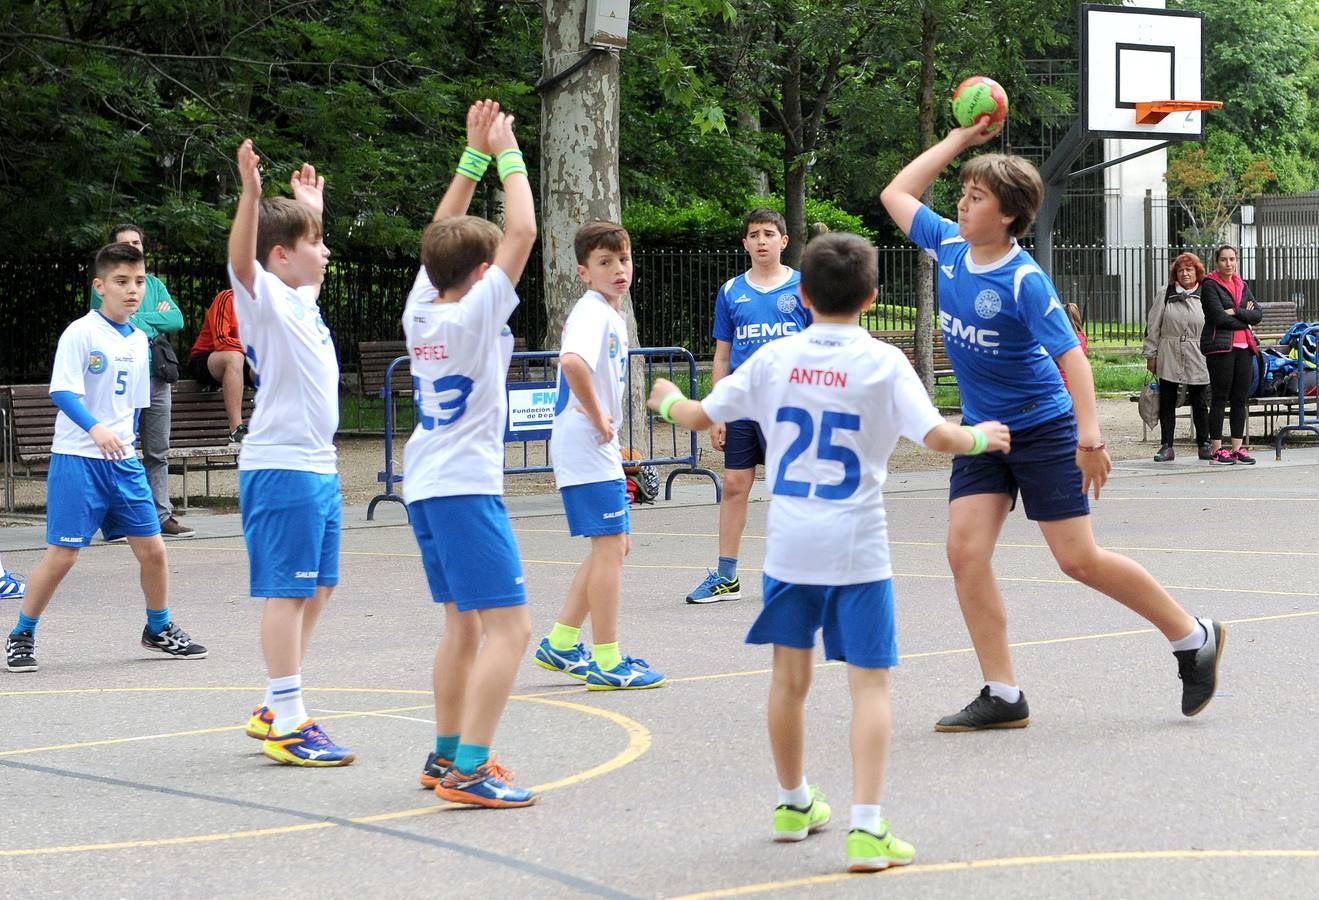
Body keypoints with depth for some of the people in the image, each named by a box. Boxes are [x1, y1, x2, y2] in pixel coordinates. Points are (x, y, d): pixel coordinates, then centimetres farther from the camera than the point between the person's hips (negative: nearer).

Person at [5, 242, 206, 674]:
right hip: (76, 459, -6)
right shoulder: (80, 333, -10)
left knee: (152, 548, 5)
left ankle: (158, 629, 25)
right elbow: (62, 391, -20)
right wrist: (96, 429, -35)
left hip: (123, 460, 6)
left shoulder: (139, 340, 10)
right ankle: (21, 636, 9)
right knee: (62, 554, -6)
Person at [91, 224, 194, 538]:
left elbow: (177, 320, 6)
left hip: (157, 375, 5)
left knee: (158, 452, 7)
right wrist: (156, 320, 0)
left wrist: (138, 319, -3)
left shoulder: (155, 285, 17)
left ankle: (162, 516, 10)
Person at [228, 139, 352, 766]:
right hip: (281, 468, -10)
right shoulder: (264, 297, -8)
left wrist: (312, 206, 46)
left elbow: (309, 261, 40)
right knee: (286, 591, -9)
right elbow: (242, 257, -30)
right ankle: (286, 725, -8)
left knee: (316, 588, 13)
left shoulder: (302, 300, 16)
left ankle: (277, 710, 21)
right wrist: (250, 193, -41)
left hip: (319, 467, 10)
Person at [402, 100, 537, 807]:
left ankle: (447, 755, 24)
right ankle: (469, 769, -18)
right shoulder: (475, 314, -13)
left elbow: (443, 237, 19)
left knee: (464, 623, 18)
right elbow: (522, 231, -13)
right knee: (508, 626, -10)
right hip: (466, 485, -9)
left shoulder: (420, 310, 6)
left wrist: (475, 156, 16)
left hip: (425, 484, 9)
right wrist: (505, 154, -2)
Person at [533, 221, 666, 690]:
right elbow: (572, 361, -36)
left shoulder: (610, 316, 15)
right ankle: (606, 662, -3)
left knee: (613, 544, 17)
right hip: (587, 446, -10)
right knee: (610, 546, -7)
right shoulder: (593, 313, -17)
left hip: (599, 446, 10)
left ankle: (561, 643, 22)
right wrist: (597, 418, -25)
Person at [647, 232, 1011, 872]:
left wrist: (668, 401, 29)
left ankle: (794, 802, 35)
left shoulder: (775, 359, 1)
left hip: (789, 546, 3)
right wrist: (981, 437, 6)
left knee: (790, 676, 17)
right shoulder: (882, 363, -7)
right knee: (870, 681, -2)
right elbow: (938, 437, -15)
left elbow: (700, 417, 7)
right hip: (857, 548, -3)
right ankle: (866, 827, -12)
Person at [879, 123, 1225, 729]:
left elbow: (1071, 355, -25)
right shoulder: (949, 249, -1)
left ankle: (1193, 638, 15)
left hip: (1043, 430, -6)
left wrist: (1089, 438, -34)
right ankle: (1002, 697, -2)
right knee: (965, 552, -8)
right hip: (981, 430, 7)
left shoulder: (1024, 281, -21)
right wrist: (959, 140, 7)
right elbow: (896, 193, 13)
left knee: (1078, 560, -5)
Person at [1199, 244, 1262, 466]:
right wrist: (1245, 319, -3)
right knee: (1219, 399, -4)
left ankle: (1237, 447, 9)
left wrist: (1236, 312, -10)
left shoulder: (1242, 286, 17)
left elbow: (1258, 314, 6)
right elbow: (1219, 317, -13)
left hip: (1244, 347, 6)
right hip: (1220, 346, -6)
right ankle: (1216, 449, -1)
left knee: (1240, 398, 5)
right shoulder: (1210, 285, -2)